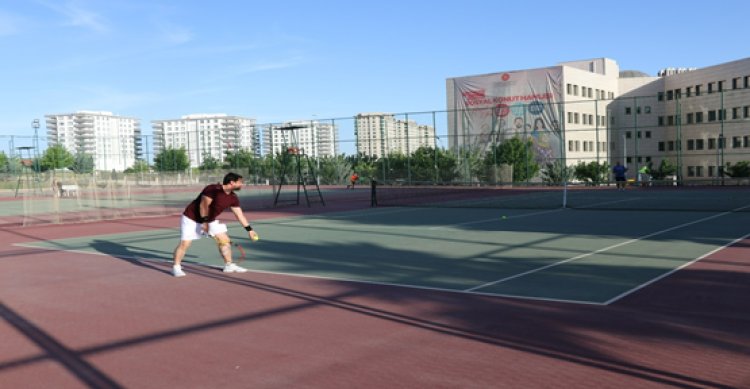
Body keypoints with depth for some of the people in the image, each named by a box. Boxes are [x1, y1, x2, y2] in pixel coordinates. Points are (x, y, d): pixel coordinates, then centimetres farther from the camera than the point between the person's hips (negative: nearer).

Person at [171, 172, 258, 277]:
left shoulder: (233, 198, -5)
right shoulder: (213, 189, -28)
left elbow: (239, 214, 1)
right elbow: (203, 205, -26)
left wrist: (249, 229, 0)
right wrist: (204, 221, -25)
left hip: (210, 220, 8)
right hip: (191, 219, -7)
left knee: (225, 240, 1)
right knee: (185, 243, -11)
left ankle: (229, 265, 11)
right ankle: (176, 267, 4)